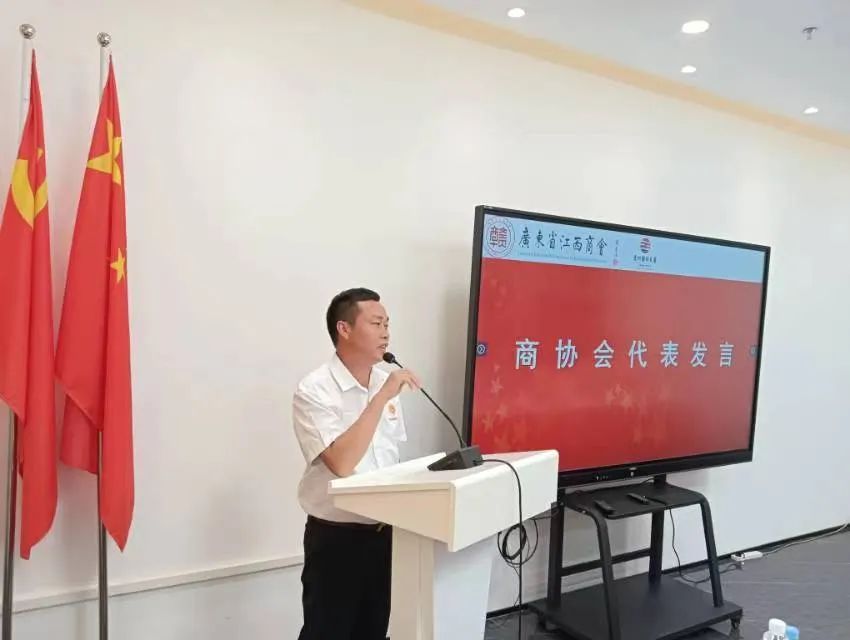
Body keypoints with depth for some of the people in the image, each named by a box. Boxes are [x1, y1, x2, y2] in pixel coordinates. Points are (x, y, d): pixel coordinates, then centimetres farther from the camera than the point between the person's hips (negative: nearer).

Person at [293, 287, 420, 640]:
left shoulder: (385, 383, 4)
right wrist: (381, 397, -27)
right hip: (335, 537, -6)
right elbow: (342, 462, -29)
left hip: (383, 532, 6)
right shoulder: (314, 391, -17)